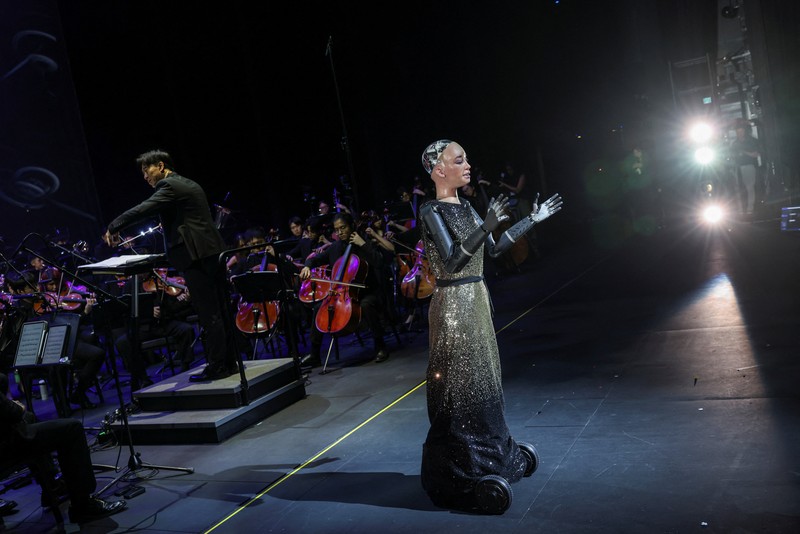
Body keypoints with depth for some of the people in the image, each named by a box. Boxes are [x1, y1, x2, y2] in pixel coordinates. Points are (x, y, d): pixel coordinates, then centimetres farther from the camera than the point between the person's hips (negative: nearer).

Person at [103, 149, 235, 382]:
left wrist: (113, 228, -4)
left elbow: (141, 210, -14)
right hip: (213, 251, 9)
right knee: (219, 311, 11)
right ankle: (228, 361, 17)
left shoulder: (170, 186, -6)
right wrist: (169, 225, 30)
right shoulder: (189, 185, 22)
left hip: (196, 255, -9)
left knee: (209, 314, -6)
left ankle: (217, 366, -1)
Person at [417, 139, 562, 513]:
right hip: (453, 304, -8)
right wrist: (486, 227, -32)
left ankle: (488, 455, 31)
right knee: (460, 384, 0)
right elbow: (452, 260, -22)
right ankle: (462, 472, 13)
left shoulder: (465, 207, 11)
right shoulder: (432, 211, -13)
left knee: (481, 379, 16)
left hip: (475, 299, 8)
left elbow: (494, 249, 16)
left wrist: (532, 220, 20)